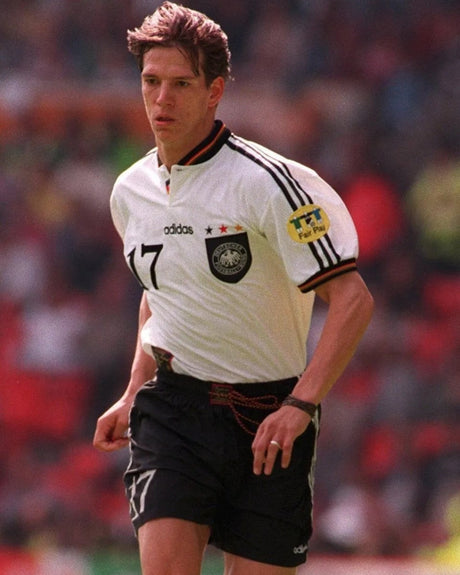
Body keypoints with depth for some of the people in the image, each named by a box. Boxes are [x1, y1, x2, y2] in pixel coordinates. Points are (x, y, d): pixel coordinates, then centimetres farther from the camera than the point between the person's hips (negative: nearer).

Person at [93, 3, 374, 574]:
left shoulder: (267, 182, -13)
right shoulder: (131, 191, 7)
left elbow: (352, 299, -16)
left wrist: (301, 405, -25)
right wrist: (132, 395, 20)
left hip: (268, 423, -3)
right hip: (172, 407, 3)